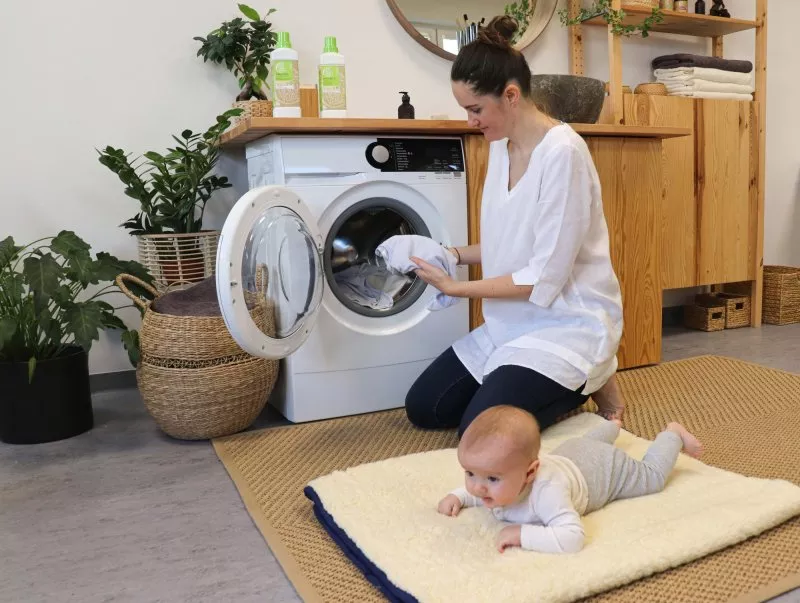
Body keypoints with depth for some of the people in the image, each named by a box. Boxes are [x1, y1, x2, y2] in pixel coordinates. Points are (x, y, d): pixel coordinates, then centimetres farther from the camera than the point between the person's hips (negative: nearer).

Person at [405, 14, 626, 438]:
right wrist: (454, 254, -4)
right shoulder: (500, 147, 4)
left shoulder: (562, 152, -22)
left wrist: (455, 288, -18)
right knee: (422, 409, 7)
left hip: (568, 322, -8)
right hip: (512, 322, 8)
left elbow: (544, 279, -23)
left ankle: (588, 383, 5)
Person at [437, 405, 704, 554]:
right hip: (569, 456, 6)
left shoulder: (546, 490, -51)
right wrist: (458, 495, -25)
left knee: (652, 476, 22)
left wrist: (522, 533, -59)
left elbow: (573, 538, -59)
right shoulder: (506, 474, -30)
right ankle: (613, 426, 66)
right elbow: (478, 490, -6)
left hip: (604, 468, -6)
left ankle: (673, 434, 42)